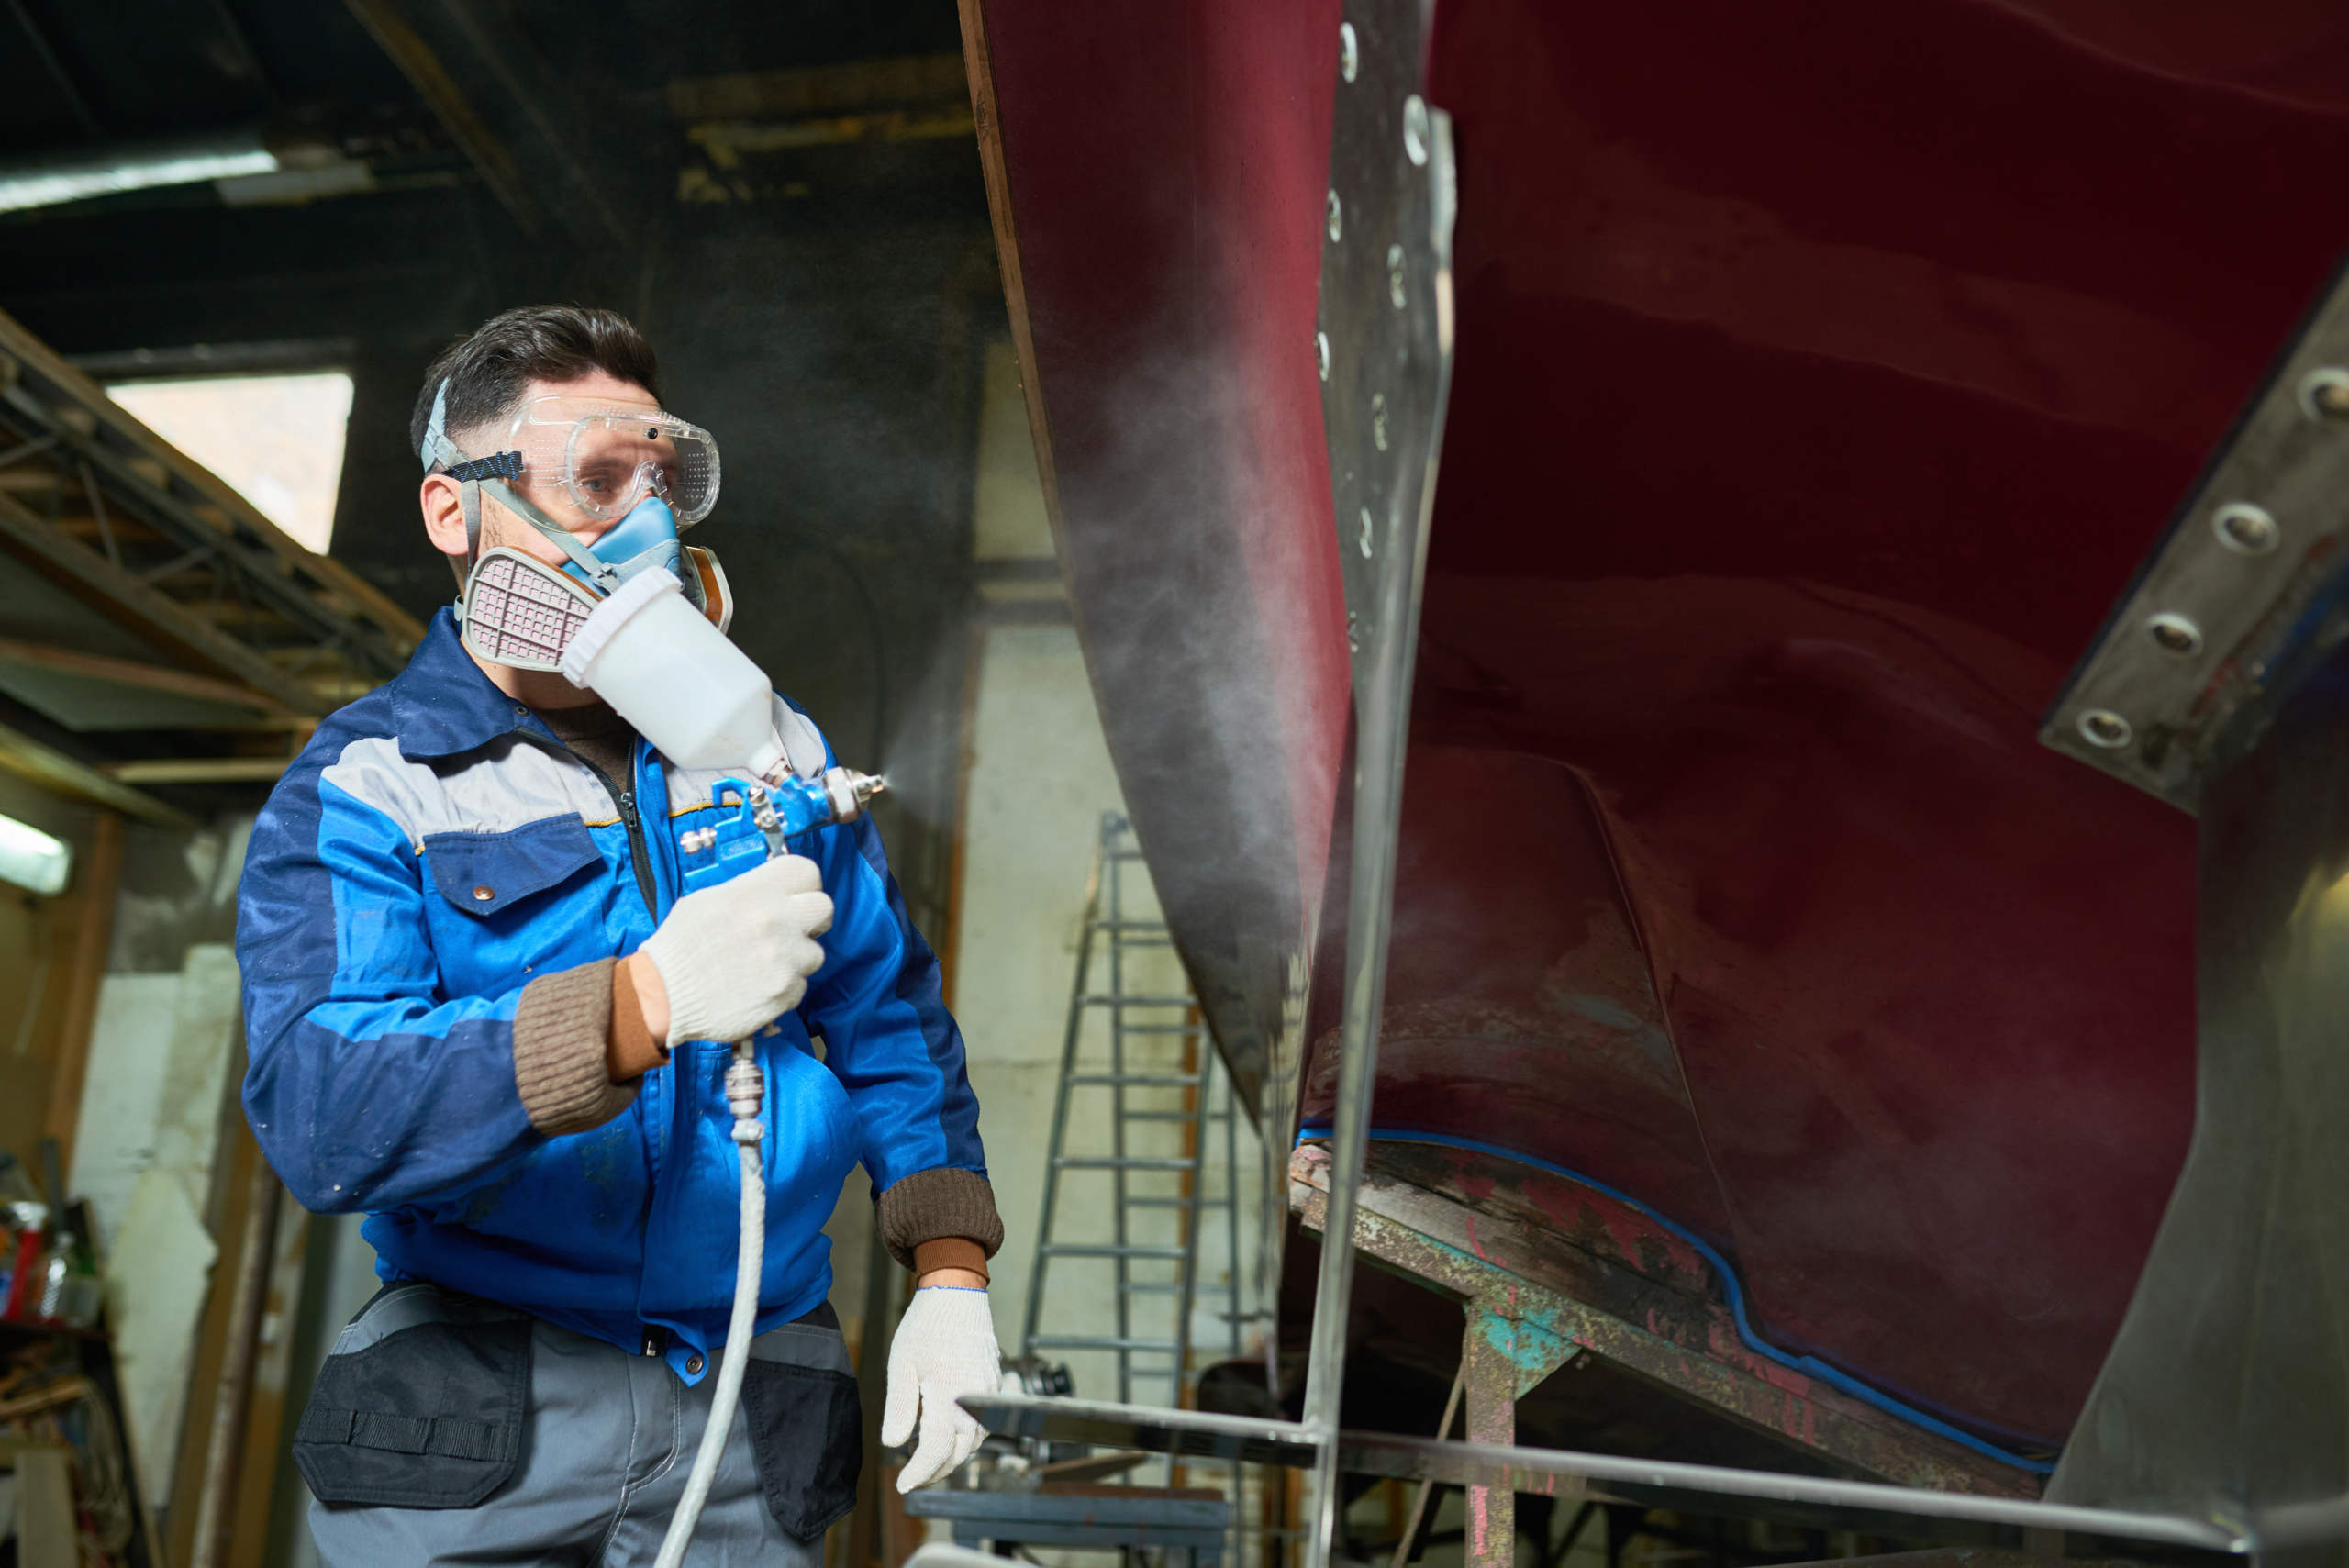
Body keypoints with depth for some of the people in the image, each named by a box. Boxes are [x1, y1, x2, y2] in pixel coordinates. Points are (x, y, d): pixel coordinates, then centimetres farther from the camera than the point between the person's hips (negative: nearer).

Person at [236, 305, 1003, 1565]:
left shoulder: (770, 745, 10)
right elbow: (317, 1115, -20)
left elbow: (890, 1021, 13)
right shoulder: (363, 789, -5)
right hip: (478, 1424, -3)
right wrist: (646, 1001, -33)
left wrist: (949, 1276, 2)